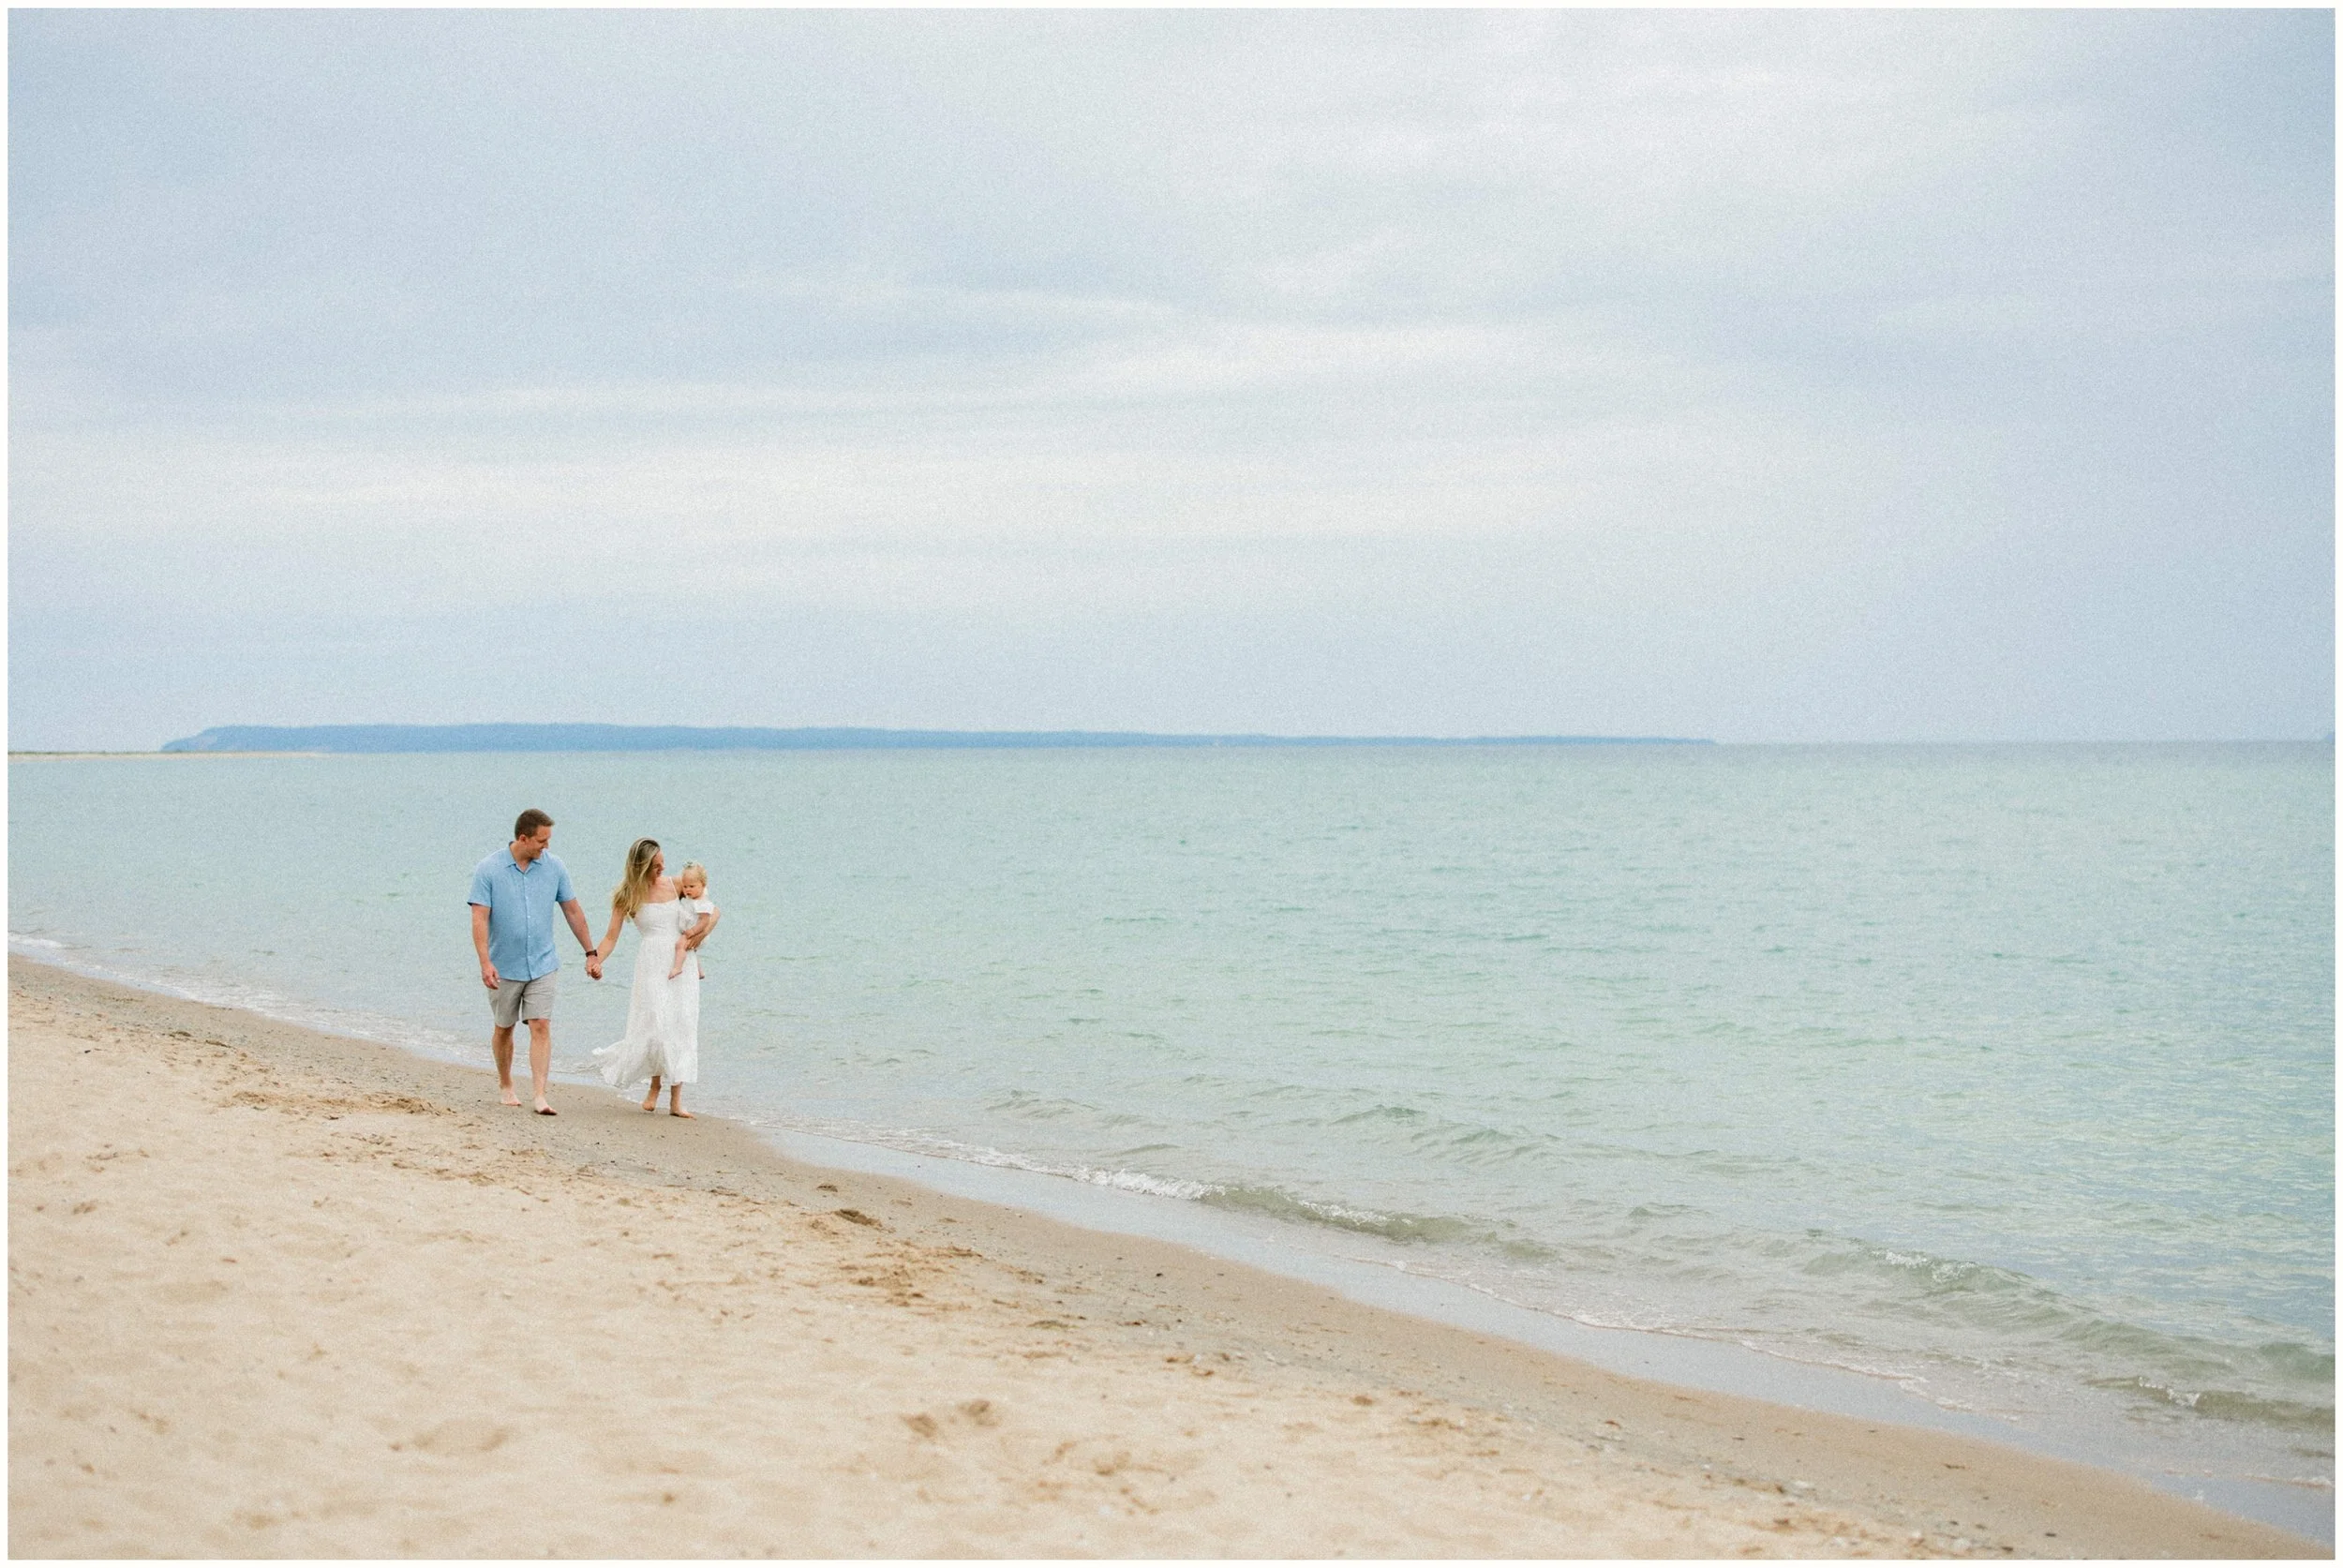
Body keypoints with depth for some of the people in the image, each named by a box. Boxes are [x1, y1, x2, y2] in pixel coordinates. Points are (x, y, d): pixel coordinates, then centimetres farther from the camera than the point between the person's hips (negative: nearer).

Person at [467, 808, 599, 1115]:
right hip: (504, 968, -1)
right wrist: (485, 963, -24)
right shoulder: (488, 870, -10)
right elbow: (480, 918, -14)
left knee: (541, 1027, -9)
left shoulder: (554, 868, -1)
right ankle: (505, 1085, 34)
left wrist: (591, 953, 10)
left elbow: (573, 911, 8)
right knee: (503, 1028, 14)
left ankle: (540, 1095, -12)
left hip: (542, 965, 1)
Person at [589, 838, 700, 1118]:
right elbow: (611, 938, 0)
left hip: (682, 964, 3)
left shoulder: (675, 885, 8)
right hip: (652, 963, -3)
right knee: (655, 1026, -14)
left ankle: (676, 1100, -2)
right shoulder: (628, 896, 1)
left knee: (681, 1028, -3)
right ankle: (654, 1087, 12)